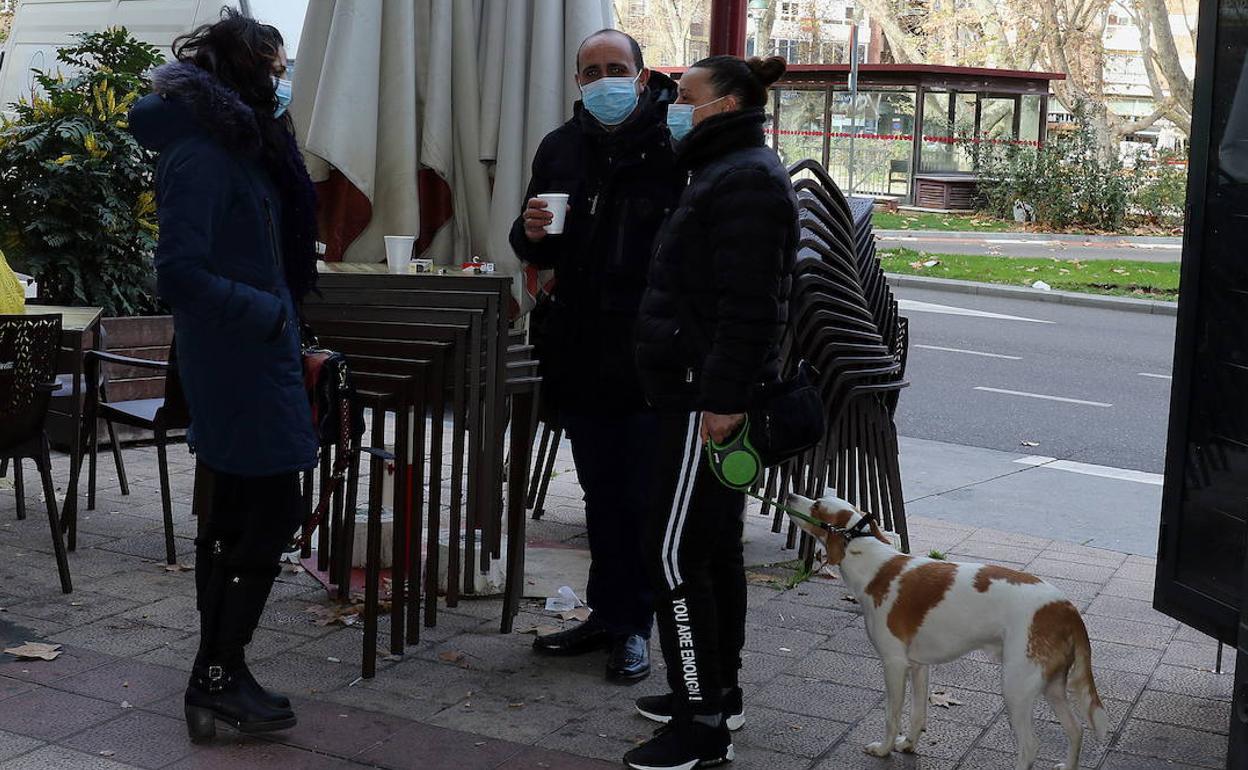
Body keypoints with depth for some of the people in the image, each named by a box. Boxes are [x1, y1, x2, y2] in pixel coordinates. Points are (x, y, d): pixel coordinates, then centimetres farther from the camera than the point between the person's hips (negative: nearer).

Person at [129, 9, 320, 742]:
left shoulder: (241, 146, 14)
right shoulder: (201, 156, -16)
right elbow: (180, 275, -22)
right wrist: (270, 313, -17)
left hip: (255, 355, 10)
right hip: (239, 360, -10)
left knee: (236, 514, 13)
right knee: (276, 511, -5)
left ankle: (217, 675, 22)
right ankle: (220, 673, 5)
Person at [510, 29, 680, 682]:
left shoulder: (673, 145, -10)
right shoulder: (561, 148, 10)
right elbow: (536, 253, 18)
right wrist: (531, 233, -6)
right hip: (580, 353, 6)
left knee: (642, 496, 5)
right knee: (601, 493, 16)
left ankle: (633, 627, 17)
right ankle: (608, 613, 29)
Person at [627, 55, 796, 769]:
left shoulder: (746, 180, -14)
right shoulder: (728, 170, 19)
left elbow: (748, 306, -23)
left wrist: (724, 399, -25)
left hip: (708, 398, -11)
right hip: (707, 392, 11)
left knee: (676, 552, -9)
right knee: (716, 547, 16)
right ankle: (718, 691, 27)